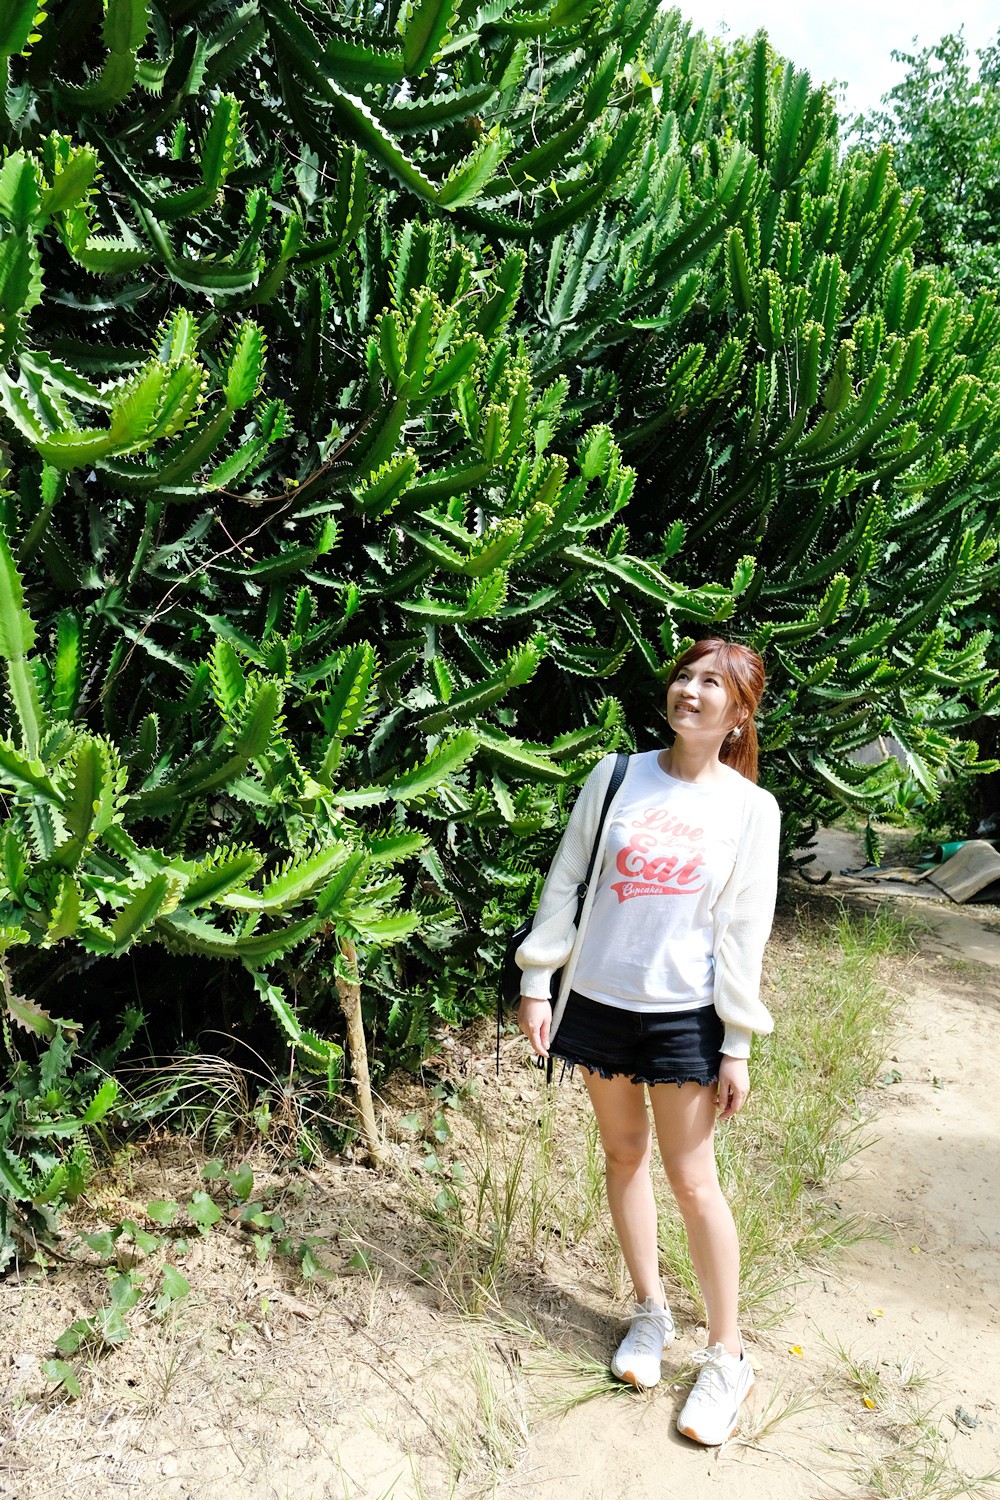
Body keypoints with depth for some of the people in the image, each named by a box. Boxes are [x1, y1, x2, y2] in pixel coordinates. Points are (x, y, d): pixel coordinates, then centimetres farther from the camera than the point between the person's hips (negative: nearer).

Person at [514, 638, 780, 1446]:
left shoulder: (752, 809, -6)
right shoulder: (617, 776, -2)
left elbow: (743, 932, -4)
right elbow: (566, 880, 1)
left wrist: (737, 1047, -4)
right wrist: (537, 983, -1)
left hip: (683, 1013, -2)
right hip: (598, 1000, 3)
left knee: (693, 1181, 3)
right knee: (624, 1155, 16)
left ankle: (726, 1356, 22)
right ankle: (651, 1312, 36)